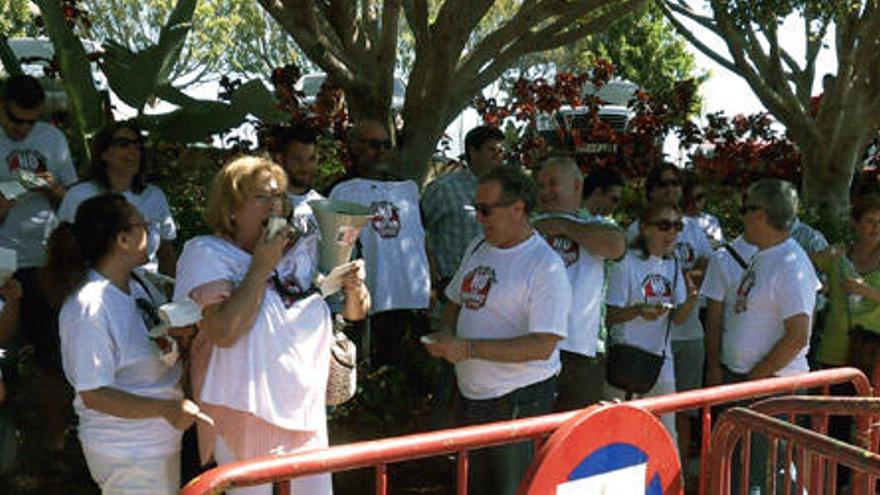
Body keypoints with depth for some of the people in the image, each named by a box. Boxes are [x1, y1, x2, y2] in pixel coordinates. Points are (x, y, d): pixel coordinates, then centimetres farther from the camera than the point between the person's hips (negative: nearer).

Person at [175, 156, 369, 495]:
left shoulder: (300, 250, 7)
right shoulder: (206, 253, -8)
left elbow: (354, 313, 13)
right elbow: (224, 333, -23)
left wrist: (353, 286, -9)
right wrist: (261, 266, -18)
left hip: (306, 411, 5)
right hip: (245, 413, -5)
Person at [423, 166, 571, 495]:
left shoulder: (545, 266, -17)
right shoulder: (478, 248, 8)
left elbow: (543, 346, -24)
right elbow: (455, 302, 21)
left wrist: (468, 349, -25)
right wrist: (446, 334, -2)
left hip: (520, 401, -8)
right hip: (472, 394, 8)